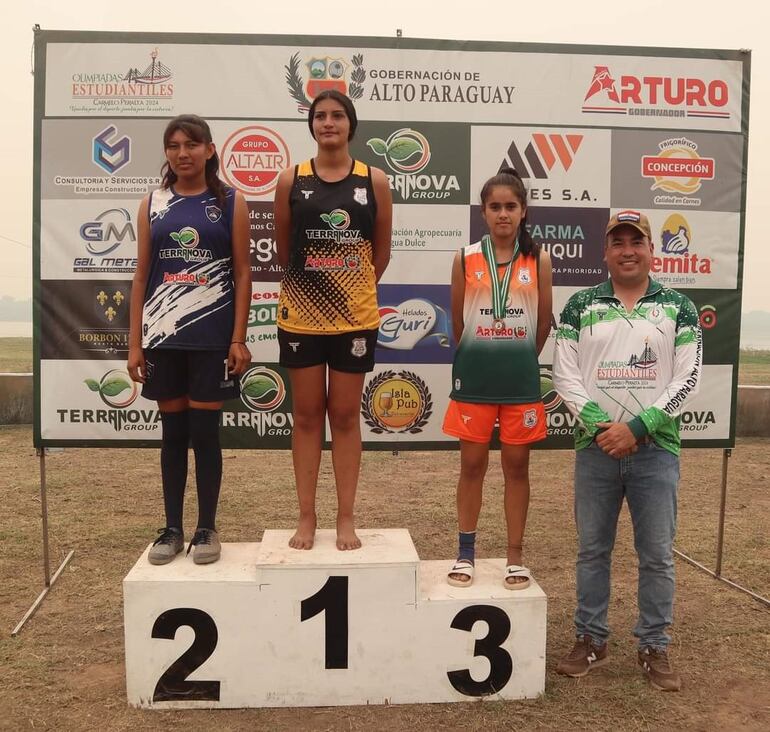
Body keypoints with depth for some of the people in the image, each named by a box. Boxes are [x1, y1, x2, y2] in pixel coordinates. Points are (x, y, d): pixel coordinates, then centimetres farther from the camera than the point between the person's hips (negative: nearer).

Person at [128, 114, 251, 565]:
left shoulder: (231, 202, 2)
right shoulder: (153, 205, 8)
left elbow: (242, 274, -1)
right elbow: (142, 275, 7)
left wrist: (239, 338, -8)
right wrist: (135, 342, 3)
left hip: (212, 337, -2)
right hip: (163, 336, 2)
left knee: (205, 431, 3)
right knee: (173, 431, 9)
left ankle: (207, 529, 16)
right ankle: (172, 528, 20)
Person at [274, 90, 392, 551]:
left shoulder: (374, 181, 1)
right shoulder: (291, 180, 1)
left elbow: (382, 253, 8)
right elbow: (283, 248, 9)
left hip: (355, 317, 0)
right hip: (301, 315, 1)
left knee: (346, 417, 7)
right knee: (307, 416, 8)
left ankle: (346, 518, 18)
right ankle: (307, 517, 19)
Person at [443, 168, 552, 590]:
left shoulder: (538, 260, 0)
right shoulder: (466, 259, 0)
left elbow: (543, 323, 6)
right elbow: (457, 323, 7)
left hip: (521, 374, 0)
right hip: (475, 372, 0)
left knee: (517, 465, 7)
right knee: (472, 463, 7)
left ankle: (515, 557, 19)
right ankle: (466, 553, 20)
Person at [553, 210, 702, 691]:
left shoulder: (679, 308, 4)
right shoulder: (581, 306, 5)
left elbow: (688, 379, -4)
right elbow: (565, 373, 0)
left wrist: (637, 427, -13)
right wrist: (599, 425, -12)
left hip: (656, 448, -1)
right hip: (595, 447, 1)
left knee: (657, 555, 6)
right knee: (592, 549, 10)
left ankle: (655, 647, 22)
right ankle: (592, 640, 24)